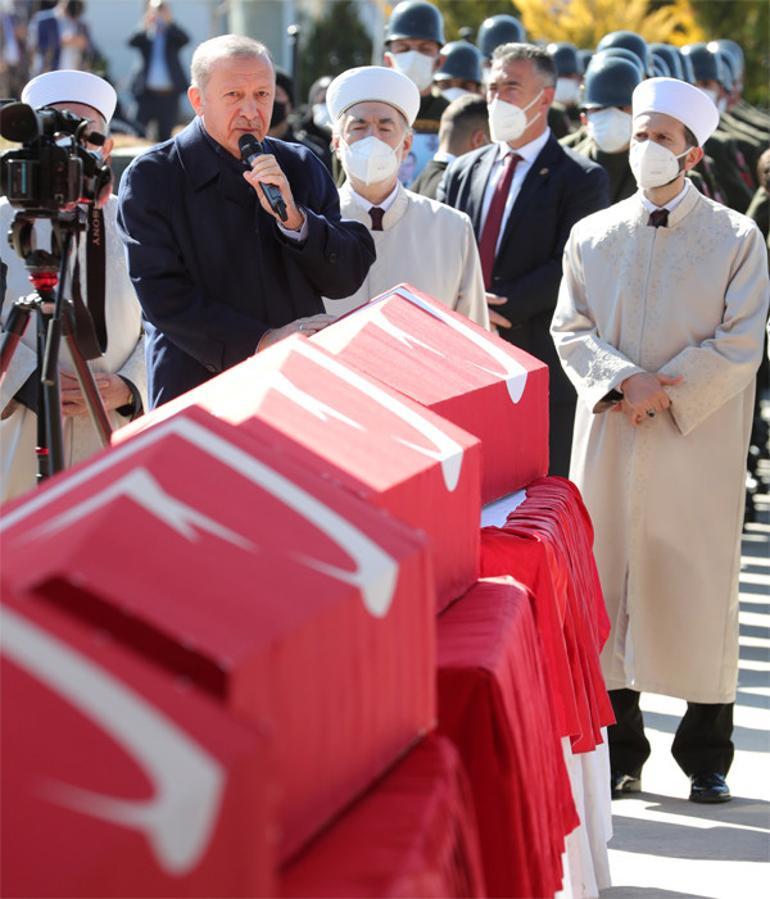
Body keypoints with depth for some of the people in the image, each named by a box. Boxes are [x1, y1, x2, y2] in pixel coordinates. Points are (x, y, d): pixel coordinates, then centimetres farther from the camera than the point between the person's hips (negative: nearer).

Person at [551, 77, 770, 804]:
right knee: (608, 584, 3)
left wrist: (665, 392, -13)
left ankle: (706, 758, 9)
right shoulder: (591, 236, 11)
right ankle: (618, 752, 12)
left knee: (700, 590, -1)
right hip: (609, 439, 3)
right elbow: (570, 330, 7)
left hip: (699, 444, -3)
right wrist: (624, 380, -11)